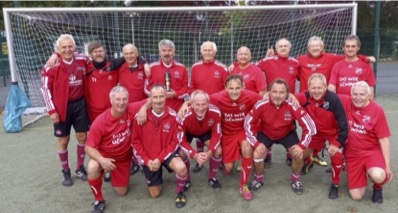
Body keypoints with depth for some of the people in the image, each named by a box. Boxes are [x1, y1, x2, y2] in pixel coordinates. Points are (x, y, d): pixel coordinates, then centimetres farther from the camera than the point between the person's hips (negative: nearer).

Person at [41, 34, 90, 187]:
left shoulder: (82, 61, -1)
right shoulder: (52, 66, -12)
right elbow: (45, 88, -8)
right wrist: (51, 110, -11)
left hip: (80, 104, 4)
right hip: (62, 107, -3)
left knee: (82, 136, 9)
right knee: (63, 140, 8)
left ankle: (80, 168, 28)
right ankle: (66, 172, 25)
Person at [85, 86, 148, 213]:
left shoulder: (131, 110, -21)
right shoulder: (100, 121, -26)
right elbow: (89, 147, -21)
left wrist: (143, 109, -33)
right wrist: (101, 160, -38)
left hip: (124, 158, 3)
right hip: (104, 155, -2)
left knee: (122, 192, 11)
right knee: (92, 168, -37)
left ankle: (112, 174, 44)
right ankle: (99, 201, -11)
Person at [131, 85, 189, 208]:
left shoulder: (172, 115, -14)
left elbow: (174, 141, -10)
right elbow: (135, 141, -5)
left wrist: (160, 158, -19)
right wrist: (146, 160, -13)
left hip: (167, 154, -1)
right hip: (149, 159, 1)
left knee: (181, 168, -34)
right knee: (155, 194, 7)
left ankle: (179, 192, -2)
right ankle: (157, 178, 42)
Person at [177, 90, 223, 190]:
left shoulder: (215, 112, -37)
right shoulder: (184, 116, -41)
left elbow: (216, 135, -23)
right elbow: (182, 141, -29)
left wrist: (209, 152, -36)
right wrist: (195, 155, -41)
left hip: (206, 131, 2)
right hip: (188, 133, -1)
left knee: (218, 151, -17)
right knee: (182, 154, -21)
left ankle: (212, 177, 12)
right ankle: (186, 179, 9)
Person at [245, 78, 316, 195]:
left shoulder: (293, 106, -31)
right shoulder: (261, 105, -31)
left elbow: (309, 126, -22)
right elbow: (248, 124, -19)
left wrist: (302, 145, -25)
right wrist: (256, 143, -24)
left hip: (287, 134, 1)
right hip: (265, 133, 0)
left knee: (299, 154, -18)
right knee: (257, 154, -20)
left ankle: (295, 180, 14)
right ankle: (258, 179, 12)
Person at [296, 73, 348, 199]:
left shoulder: (333, 99, -33)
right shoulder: (304, 97, -23)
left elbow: (343, 124, -27)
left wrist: (338, 143, -27)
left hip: (334, 133, -3)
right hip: (316, 131, 4)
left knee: (336, 155, -23)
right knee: (302, 152, 6)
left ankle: (335, 185, 5)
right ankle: (307, 162, 48)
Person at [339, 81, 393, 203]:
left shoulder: (377, 111, -13)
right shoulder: (345, 103, -9)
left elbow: (383, 139, -10)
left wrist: (387, 166, -11)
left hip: (372, 151, -2)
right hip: (352, 154, 2)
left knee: (378, 177, -36)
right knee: (356, 196, -1)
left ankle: (378, 187, 6)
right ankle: (362, 173, 33)